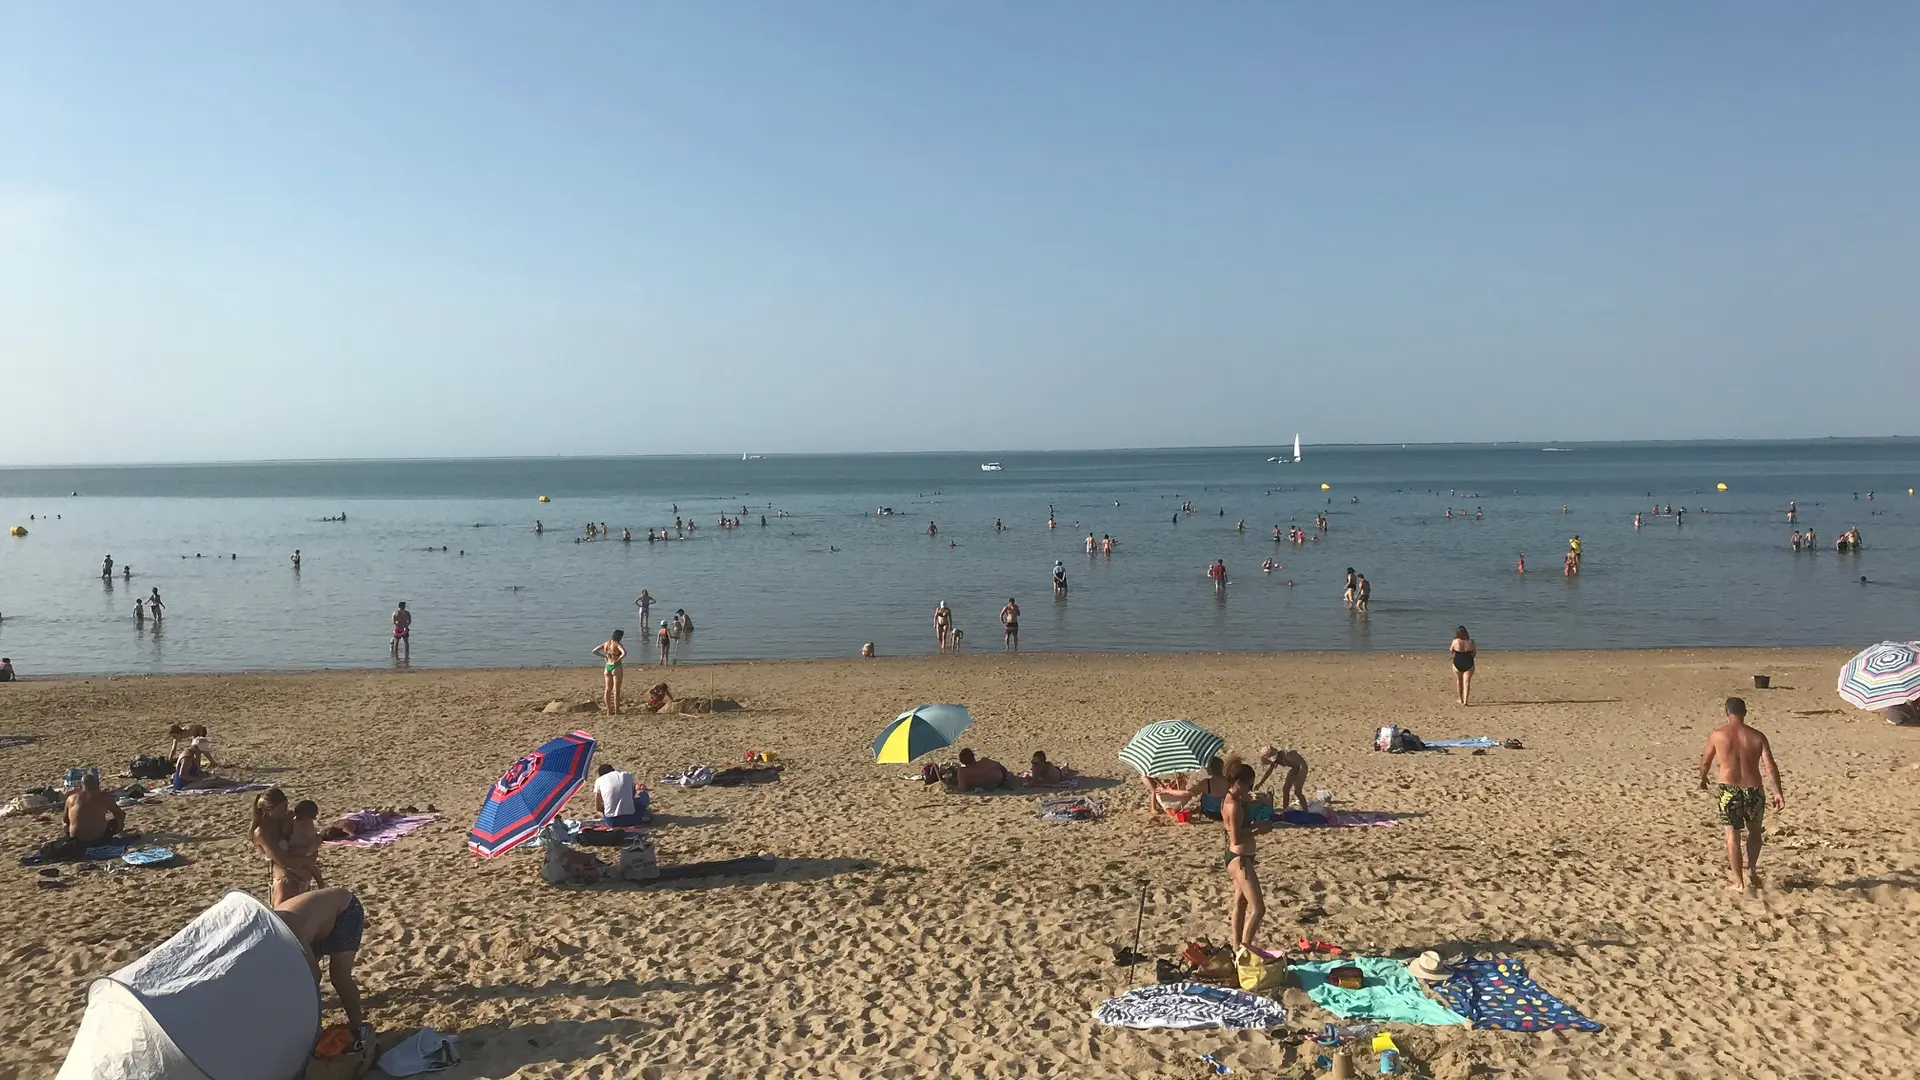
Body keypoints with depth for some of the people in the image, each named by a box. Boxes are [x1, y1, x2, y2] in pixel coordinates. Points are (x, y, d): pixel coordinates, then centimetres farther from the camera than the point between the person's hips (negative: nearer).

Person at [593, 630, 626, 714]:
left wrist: (604, 656, 9)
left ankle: (609, 711, 17)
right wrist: (619, 659, -15)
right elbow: (624, 653, -30)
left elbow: (594, 651, 13)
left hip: (607, 667, 6)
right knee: (616, 691, -1)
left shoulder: (605, 643, 6)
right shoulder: (617, 644, -13)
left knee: (608, 690, 13)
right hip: (616, 667, -6)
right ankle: (617, 711, 2)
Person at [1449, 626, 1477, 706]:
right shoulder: (1470, 641, -8)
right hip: (1469, 664, 0)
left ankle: (1461, 699, 29)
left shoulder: (1455, 641, -13)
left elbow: (1451, 651, 4)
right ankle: (1466, 700, -9)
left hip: (1457, 664, 0)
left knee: (1459, 681, 18)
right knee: (1467, 682, 2)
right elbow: (1474, 652, 6)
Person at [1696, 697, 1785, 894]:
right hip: (1753, 791, 2)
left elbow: (1706, 761, 10)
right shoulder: (1757, 736, 0)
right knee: (1754, 832, 24)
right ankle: (1751, 871, 17)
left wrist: (1703, 779, 28)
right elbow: (1770, 765, -7)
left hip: (1729, 790, -1)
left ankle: (1738, 882, 8)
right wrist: (1778, 792, -5)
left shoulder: (1717, 735, -1)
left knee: (1732, 834, 6)